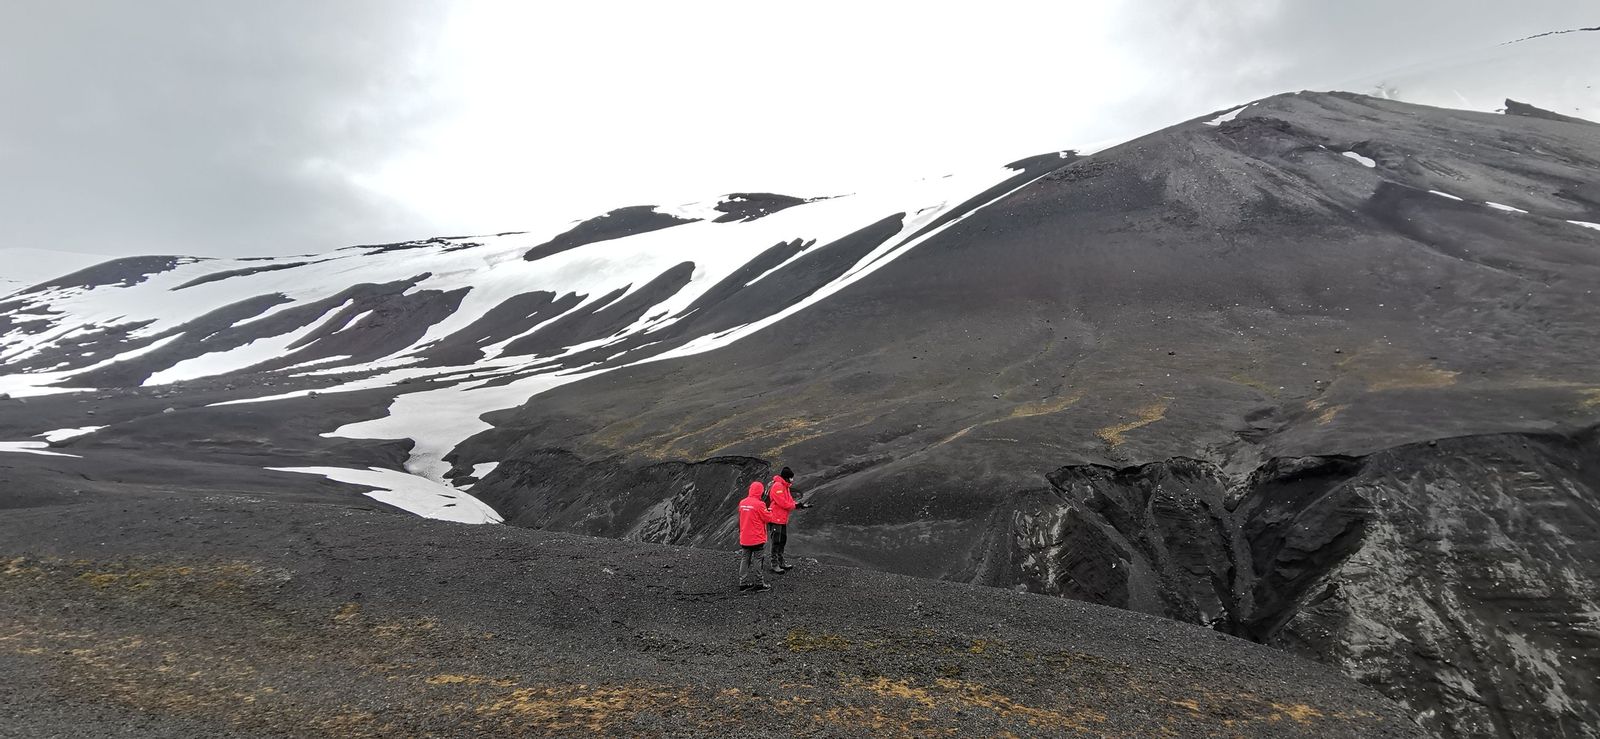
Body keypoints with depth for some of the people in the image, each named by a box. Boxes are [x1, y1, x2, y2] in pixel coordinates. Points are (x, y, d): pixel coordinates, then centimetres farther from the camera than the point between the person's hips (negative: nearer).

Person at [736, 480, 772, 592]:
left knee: (745, 559, 13)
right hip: (757, 539, -6)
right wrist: (769, 511, 9)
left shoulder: (742, 503, 3)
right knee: (758, 560, 4)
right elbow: (768, 518, -10)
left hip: (744, 539, 6)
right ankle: (759, 583, 9)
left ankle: (742, 582, 16)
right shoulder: (759, 504, -18)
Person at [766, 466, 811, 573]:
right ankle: (775, 564, 2)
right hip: (776, 519, -10)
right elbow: (782, 503, -22)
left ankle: (780, 561, 28)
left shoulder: (785, 486, 15)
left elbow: (789, 501, 15)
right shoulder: (777, 486, -18)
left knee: (783, 541, 17)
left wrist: (801, 505, 1)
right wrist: (796, 505, -10)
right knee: (776, 542, -4)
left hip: (783, 519, 10)